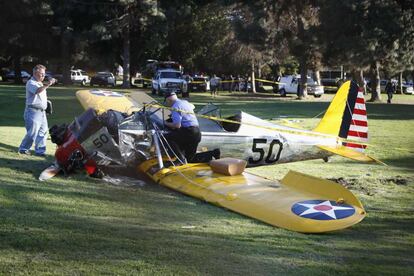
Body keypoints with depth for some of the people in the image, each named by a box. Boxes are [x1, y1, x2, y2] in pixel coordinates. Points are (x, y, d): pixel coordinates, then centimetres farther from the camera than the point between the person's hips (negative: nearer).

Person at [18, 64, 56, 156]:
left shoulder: (40, 84, 19)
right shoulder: (31, 83, -10)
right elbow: (38, 91, -31)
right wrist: (47, 85, -46)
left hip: (42, 111, 9)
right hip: (33, 111, -9)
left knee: (43, 132, 6)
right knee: (32, 133, -6)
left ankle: (40, 150, 12)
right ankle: (23, 149, 9)